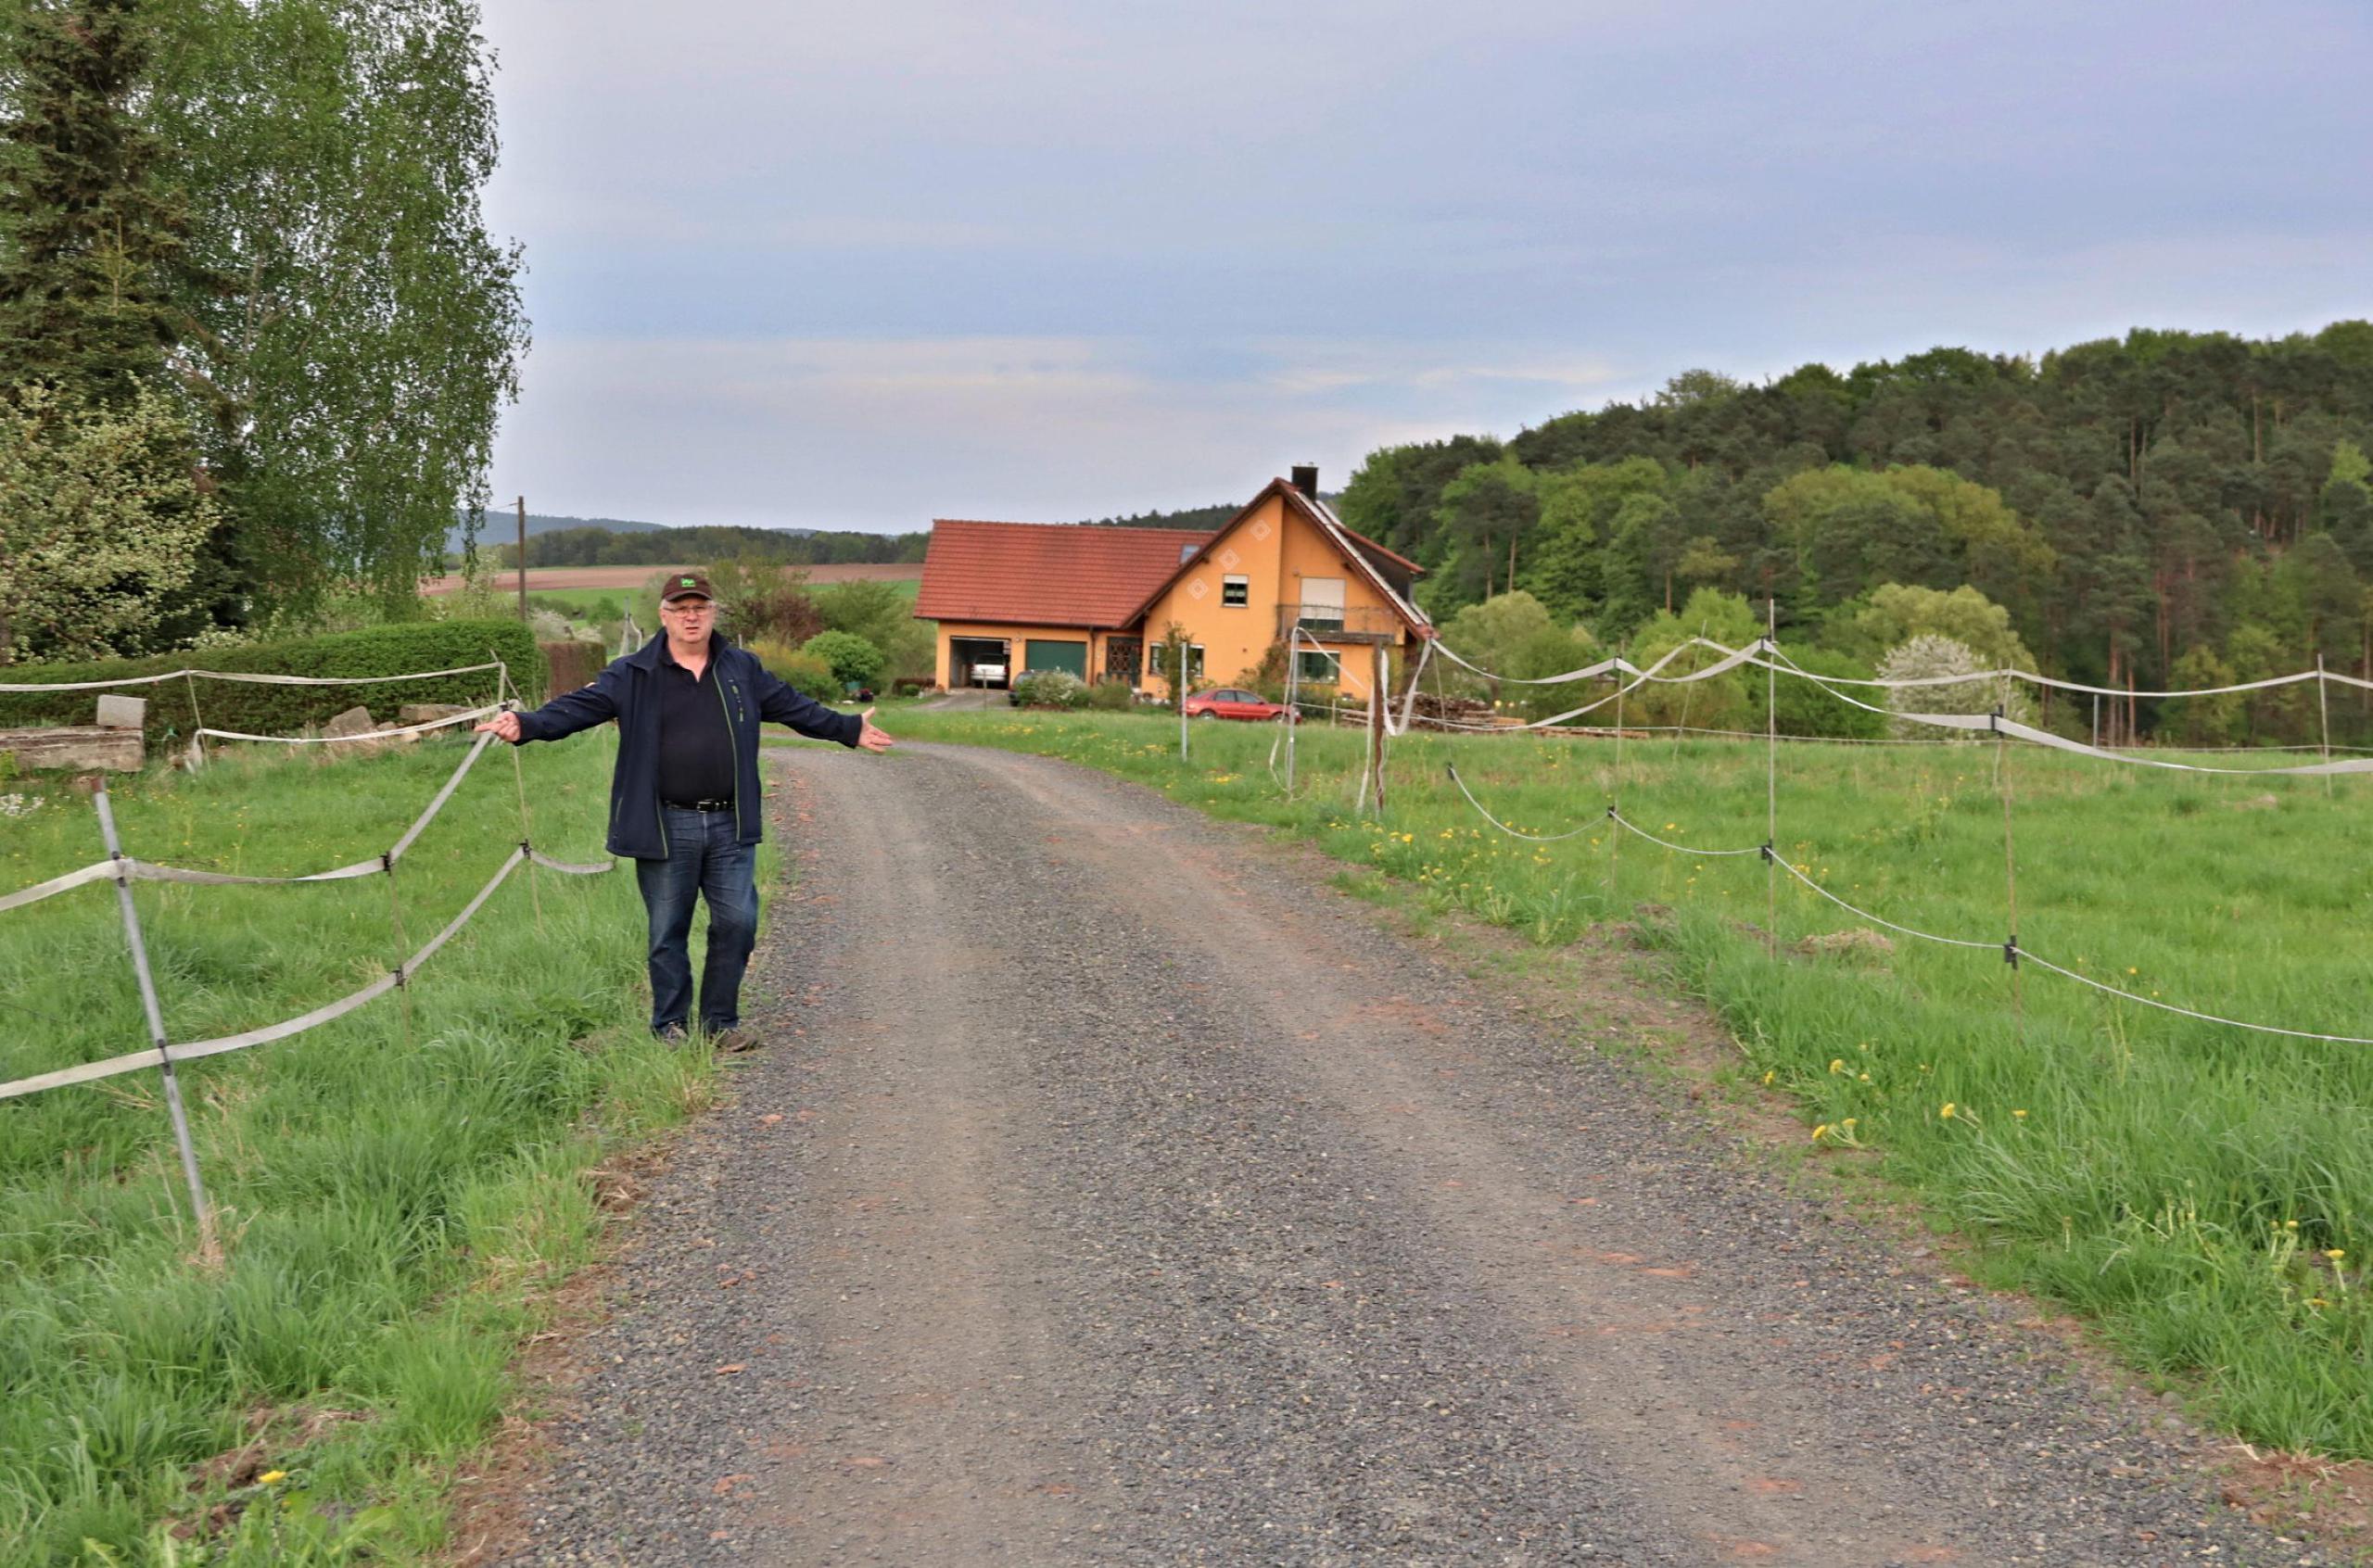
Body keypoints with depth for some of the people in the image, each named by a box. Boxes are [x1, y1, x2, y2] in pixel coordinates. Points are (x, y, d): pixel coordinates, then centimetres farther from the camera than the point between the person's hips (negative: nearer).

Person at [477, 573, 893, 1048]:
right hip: (665, 827, -2)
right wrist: (526, 725, -25)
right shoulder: (632, 675, 0)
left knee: (737, 923, 2)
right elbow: (577, 706, -8)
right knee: (668, 933, 5)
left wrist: (850, 729, 25)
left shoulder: (744, 670, 10)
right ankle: (671, 1027, 19)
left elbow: (795, 707, 21)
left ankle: (721, 1022, 17)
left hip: (730, 827, 2)